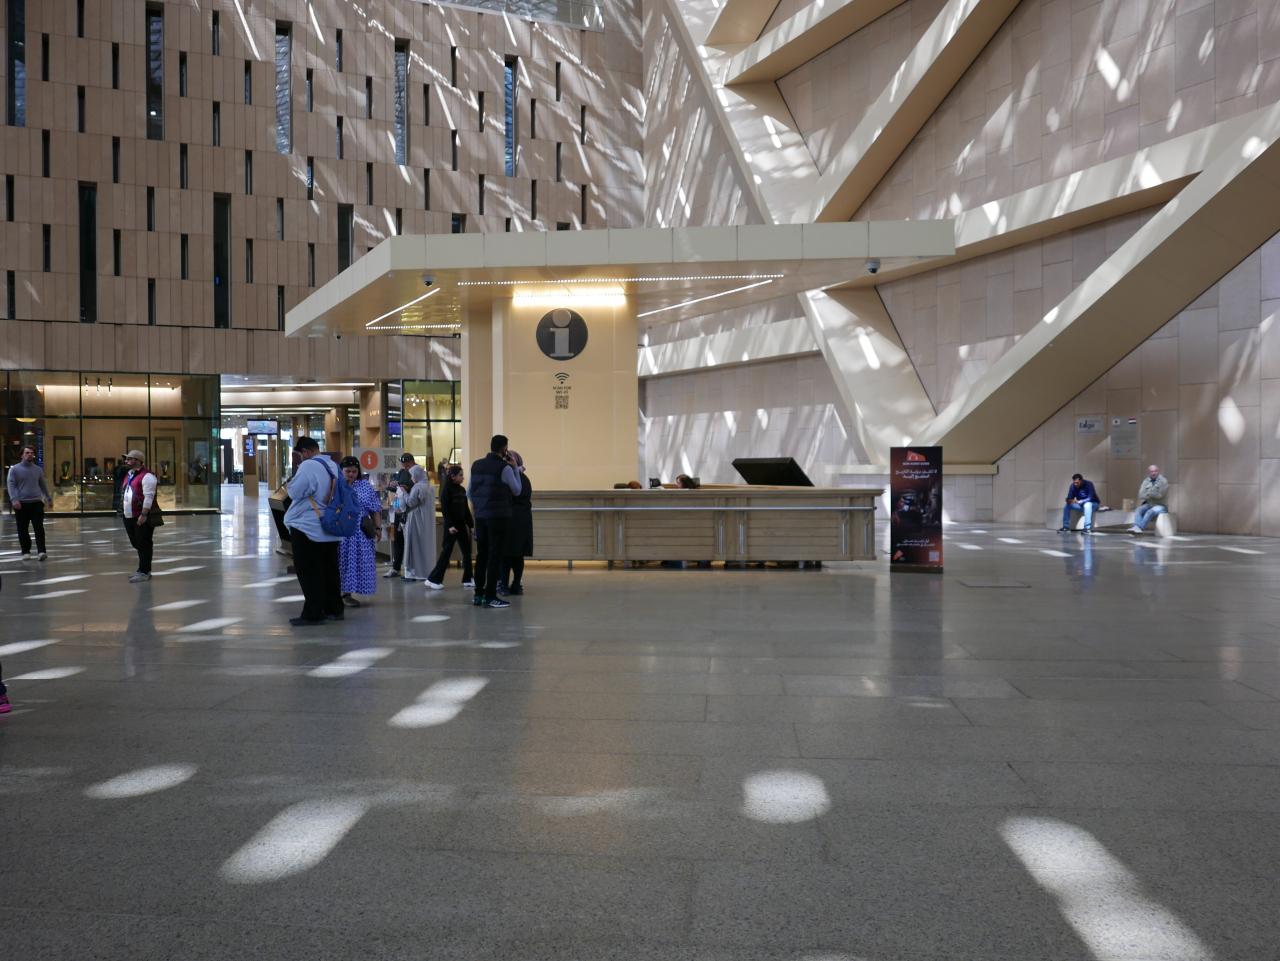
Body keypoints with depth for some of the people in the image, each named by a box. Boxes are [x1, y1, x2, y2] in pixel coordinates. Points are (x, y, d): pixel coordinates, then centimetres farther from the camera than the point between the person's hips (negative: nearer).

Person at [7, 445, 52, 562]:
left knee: (39, 528, -8)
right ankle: (26, 552, 13)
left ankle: (41, 551, -12)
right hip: (21, 504, -1)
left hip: (36, 502, 2)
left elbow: (43, 485, 23)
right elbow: (10, 485, -5)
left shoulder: (38, 469, 12)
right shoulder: (14, 469, 2)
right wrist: (14, 499, -19)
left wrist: (49, 498, 26)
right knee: (23, 529, 4)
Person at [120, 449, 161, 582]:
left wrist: (143, 515, -24)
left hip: (142, 518, -9)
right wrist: (123, 512, 19)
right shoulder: (129, 475, 16)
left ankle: (144, 572, 0)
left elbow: (148, 497, -20)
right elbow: (124, 495, 22)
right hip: (129, 517, 9)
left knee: (144, 544, -4)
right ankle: (144, 569, 23)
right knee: (137, 543, 14)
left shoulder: (146, 476, -14)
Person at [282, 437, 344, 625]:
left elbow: (294, 492, -15)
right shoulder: (333, 466, 9)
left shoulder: (308, 466, -17)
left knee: (309, 573, -2)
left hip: (307, 529, -8)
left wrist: (293, 478, 2)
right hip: (330, 529, 8)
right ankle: (334, 609, 18)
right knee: (330, 570, 13)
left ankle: (313, 614, 0)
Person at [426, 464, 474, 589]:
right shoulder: (446, 490, -9)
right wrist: (449, 525, -20)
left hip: (462, 524, 7)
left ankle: (467, 579, 13)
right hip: (451, 525, -7)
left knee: (467, 552, 6)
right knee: (446, 552, -5)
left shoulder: (462, 490, 9)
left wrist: (471, 524, 11)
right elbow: (444, 509, -13)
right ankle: (433, 579, 1)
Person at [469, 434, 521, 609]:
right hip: (499, 516, -6)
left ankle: (479, 594, 15)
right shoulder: (504, 468, -11)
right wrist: (516, 470, 9)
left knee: (482, 555, 12)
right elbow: (517, 491, 0)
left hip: (480, 516, 6)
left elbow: (470, 491, 16)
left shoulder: (476, 465, 8)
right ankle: (490, 596, -4)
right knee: (495, 556, -3)